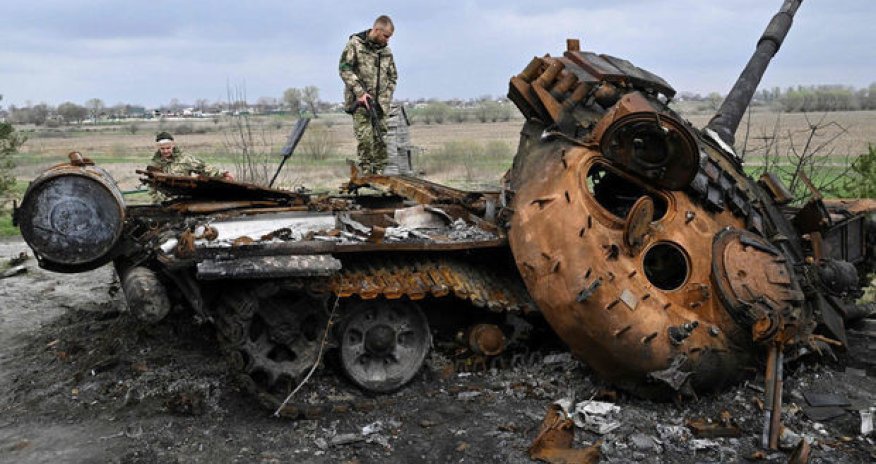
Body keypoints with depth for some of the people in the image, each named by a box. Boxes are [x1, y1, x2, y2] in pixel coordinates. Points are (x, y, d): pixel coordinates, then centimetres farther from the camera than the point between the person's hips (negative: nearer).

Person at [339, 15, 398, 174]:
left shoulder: (386, 51, 14)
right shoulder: (355, 44, -2)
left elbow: (393, 77, 19)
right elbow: (344, 69, -8)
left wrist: (385, 98, 4)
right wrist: (360, 92, -16)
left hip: (379, 103, 5)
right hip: (360, 101, -5)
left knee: (380, 140, 2)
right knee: (365, 137, -12)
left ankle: (379, 172, 9)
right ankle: (366, 172, -5)